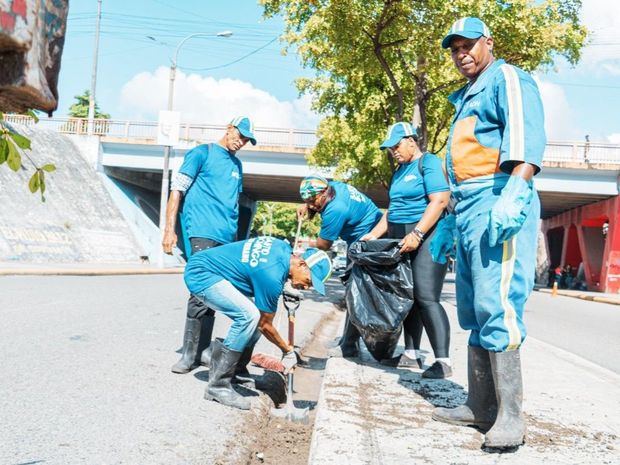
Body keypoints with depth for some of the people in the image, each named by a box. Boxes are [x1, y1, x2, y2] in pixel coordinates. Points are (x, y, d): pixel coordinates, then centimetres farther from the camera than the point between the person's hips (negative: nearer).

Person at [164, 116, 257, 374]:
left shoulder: (236, 164, 21)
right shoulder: (202, 153, 2)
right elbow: (177, 190, -4)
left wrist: (235, 234, 24)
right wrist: (170, 229, -11)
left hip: (227, 237, 6)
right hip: (202, 234, -6)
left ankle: (201, 351, 16)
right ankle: (190, 354, -4)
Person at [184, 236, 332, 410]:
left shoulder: (284, 247, -1)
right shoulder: (272, 276, -26)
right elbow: (265, 325, -12)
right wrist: (288, 351, 2)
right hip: (200, 274, -10)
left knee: (252, 320, 5)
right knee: (249, 316, -25)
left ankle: (233, 372, 14)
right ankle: (218, 386, -19)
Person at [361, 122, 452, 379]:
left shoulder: (429, 163, -5)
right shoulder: (399, 172, 20)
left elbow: (439, 201, -17)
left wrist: (416, 234, -24)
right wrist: (373, 235, 14)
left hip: (426, 238, -9)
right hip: (401, 241, 9)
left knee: (426, 298, -15)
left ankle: (443, 361, -13)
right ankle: (412, 354, 14)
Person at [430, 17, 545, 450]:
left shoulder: (506, 78, 0)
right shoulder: (468, 97, 28)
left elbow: (526, 137, -17)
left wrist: (514, 192, -32)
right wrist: (453, 221, 28)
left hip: (499, 204, -10)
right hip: (470, 208, 10)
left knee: (496, 305, -16)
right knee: (474, 312, 9)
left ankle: (510, 416, -11)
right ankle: (480, 406, 15)